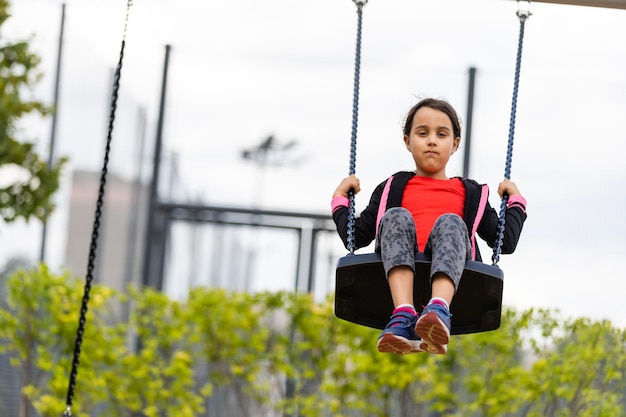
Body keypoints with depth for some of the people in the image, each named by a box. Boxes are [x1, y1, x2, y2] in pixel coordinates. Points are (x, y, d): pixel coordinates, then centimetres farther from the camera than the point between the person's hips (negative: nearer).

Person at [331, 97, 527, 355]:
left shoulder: (469, 193, 33)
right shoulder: (392, 189, 31)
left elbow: (506, 241, 27)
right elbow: (356, 237, 26)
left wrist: (515, 200, 26)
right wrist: (340, 198, 24)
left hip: (448, 275, 0)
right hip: (400, 273, 0)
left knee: (451, 222, -30)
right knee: (397, 216, -29)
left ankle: (438, 312, -59)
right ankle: (404, 315, -53)